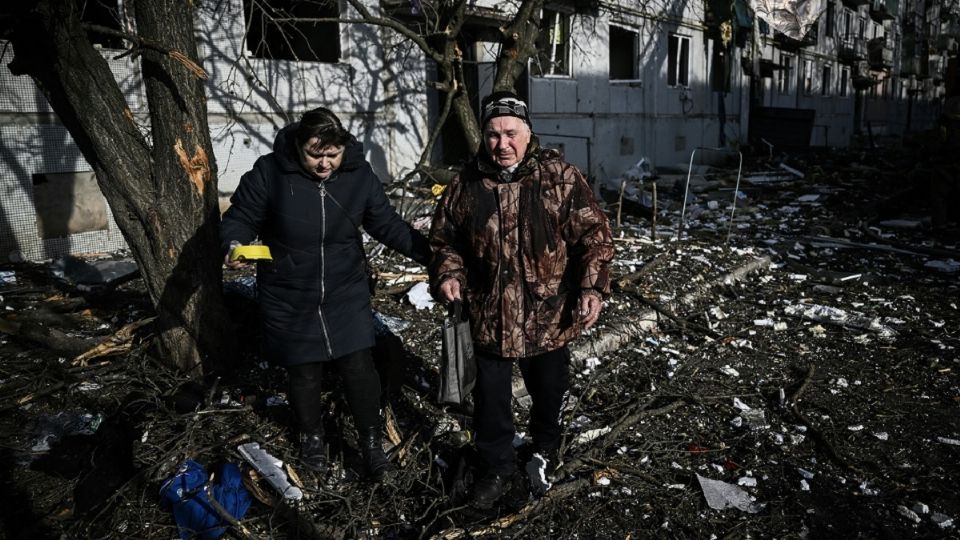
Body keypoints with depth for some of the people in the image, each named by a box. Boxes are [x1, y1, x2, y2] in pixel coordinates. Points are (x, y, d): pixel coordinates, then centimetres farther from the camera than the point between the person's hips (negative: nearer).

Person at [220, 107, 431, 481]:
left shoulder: (359, 176, -9)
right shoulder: (269, 173, -16)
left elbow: (389, 226, -1)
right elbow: (239, 219, -4)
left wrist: (431, 254, -12)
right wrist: (234, 246, -26)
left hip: (346, 294, 1)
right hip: (289, 300, -1)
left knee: (359, 367, 2)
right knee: (303, 372, 12)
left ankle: (371, 442, 23)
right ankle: (312, 436, 39)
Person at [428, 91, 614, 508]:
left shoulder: (561, 177, -9)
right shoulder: (466, 184, -3)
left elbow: (594, 236, -8)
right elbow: (445, 241, 7)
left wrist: (592, 286, -20)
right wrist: (448, 275, -11)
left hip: (549, 317, -1)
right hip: (489, 317, 1)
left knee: (548, 392, 21)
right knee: (490, 398, 14)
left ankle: (546, 450, 51)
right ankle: (498, 466, 39)